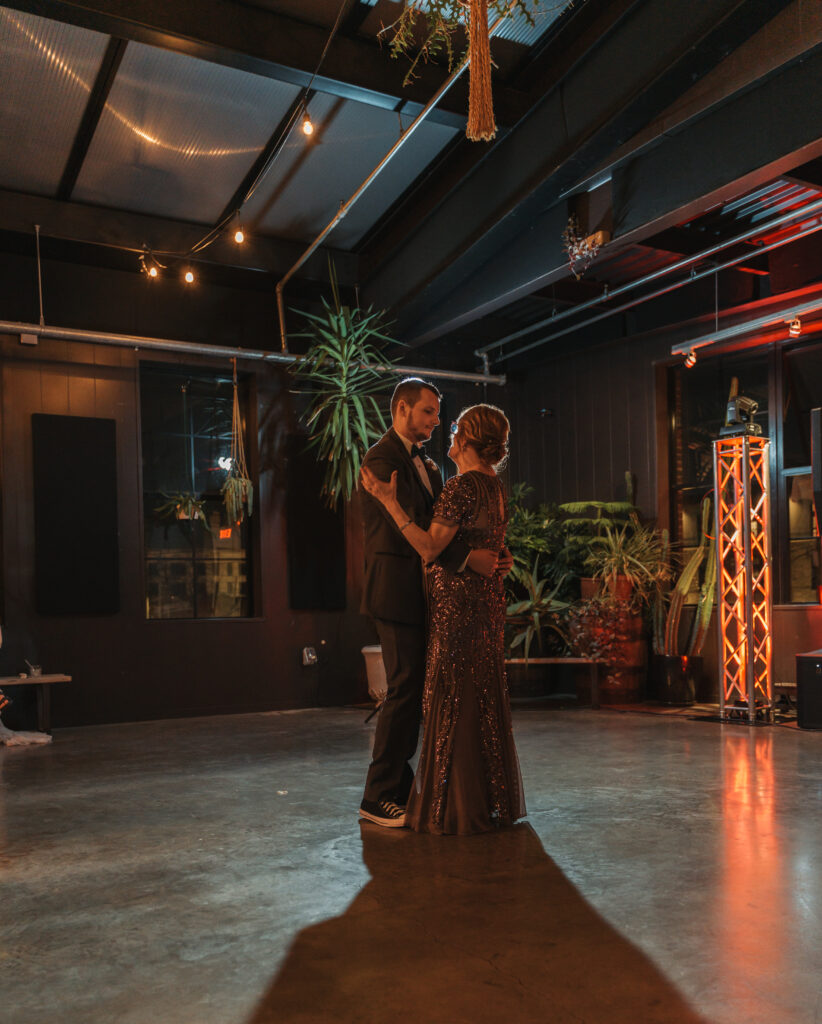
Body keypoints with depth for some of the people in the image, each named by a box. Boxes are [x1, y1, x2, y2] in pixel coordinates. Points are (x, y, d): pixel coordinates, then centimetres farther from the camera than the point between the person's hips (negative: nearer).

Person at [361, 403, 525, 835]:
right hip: (487, 598, 9)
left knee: (454, 699, -3)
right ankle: (493, 800, 24)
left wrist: (390, 501, -19)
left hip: (458, 601, -9)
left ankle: (458, 809, 4)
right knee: (484, 697, 14)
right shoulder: (493, 486, 14)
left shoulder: (462, 486, -15)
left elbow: (430, 546, -20)